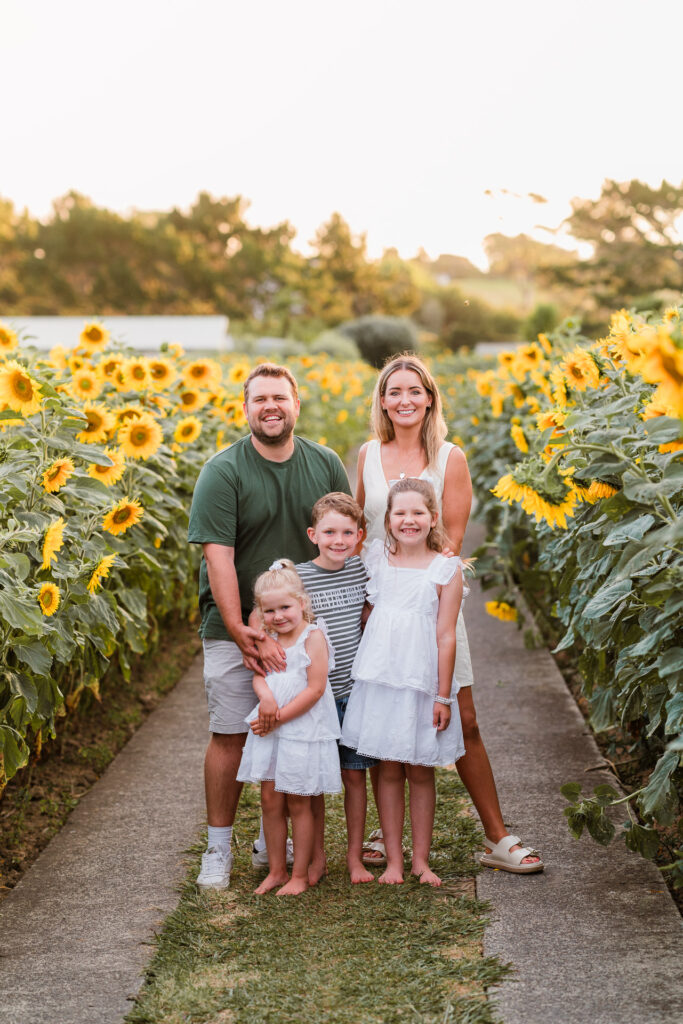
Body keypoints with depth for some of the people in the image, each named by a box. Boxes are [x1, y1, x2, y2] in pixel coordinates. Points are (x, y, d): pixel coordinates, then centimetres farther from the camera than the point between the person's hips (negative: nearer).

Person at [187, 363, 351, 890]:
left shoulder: (325, 464, 4)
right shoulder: (223, 472, -10)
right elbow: (218, 555, -15)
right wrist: (238, 630, -21)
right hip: (237, 628, -3)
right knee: (230, 737, 1)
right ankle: (219, 849, 16)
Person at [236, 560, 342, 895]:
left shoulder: (313, 636, -11)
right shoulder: (269, 639, 9)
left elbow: (315, 689, -16)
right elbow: (259, 676, 0)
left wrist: (279, 716, -17)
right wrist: (266, 696, -23)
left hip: (303, 730, -6)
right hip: (269, 730, 6)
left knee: (298, 803, 3)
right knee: (270, 799, 8)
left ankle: (300, 876, 15)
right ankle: (276, 870, 22)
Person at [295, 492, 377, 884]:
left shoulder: (362, 569, 3)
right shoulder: (297, 576, -10)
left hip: (355, 690, 3)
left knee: (355, 774, 9)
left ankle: (355, 856, 21)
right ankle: (317, 855, 22)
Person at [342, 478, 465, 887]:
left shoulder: (446, 569, -4)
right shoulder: (377, 558, 5)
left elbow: (445, 636, -5)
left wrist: (443, 696, -6)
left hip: (422, 682, -2)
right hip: (380, 679, 2)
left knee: (420, 772, 8)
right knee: (389, 770, 7)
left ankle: (421, 860, 20)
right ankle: (393, 859, 16)